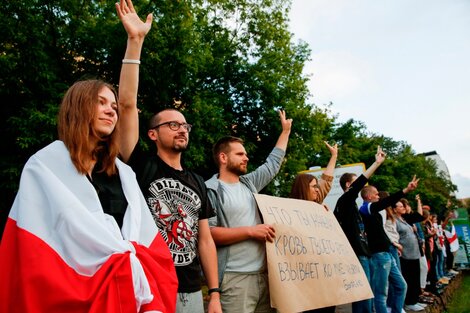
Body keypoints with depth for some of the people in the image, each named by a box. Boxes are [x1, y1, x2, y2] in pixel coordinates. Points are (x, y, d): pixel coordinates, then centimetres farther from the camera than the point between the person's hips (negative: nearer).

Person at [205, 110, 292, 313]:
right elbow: (208, 233, -16)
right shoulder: (211, 190, -7)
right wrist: (250, 231, -16)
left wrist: (285, 131, 33)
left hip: (264, 273, 7)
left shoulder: (249, 183, 14)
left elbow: (273, 163, 28)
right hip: (235, 278, -7)